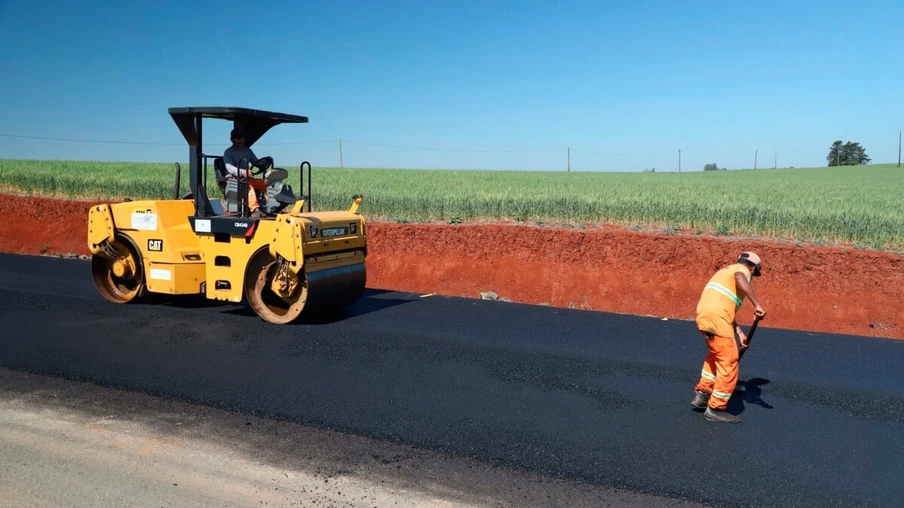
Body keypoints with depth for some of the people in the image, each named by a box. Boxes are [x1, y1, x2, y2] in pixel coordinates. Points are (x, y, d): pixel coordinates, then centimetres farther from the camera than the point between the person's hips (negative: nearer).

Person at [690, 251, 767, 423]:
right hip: (717, 319, -9)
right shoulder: (742, 270, 4)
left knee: (716, 355, 28)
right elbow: (740, 279, -25)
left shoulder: (726, 271, 30)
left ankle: (702, 394, 31)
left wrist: (739, 332, 24)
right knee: (729, 363, 0)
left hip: (703, 316, 9)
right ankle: (715, 409, 4)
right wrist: (757, 304, -29)